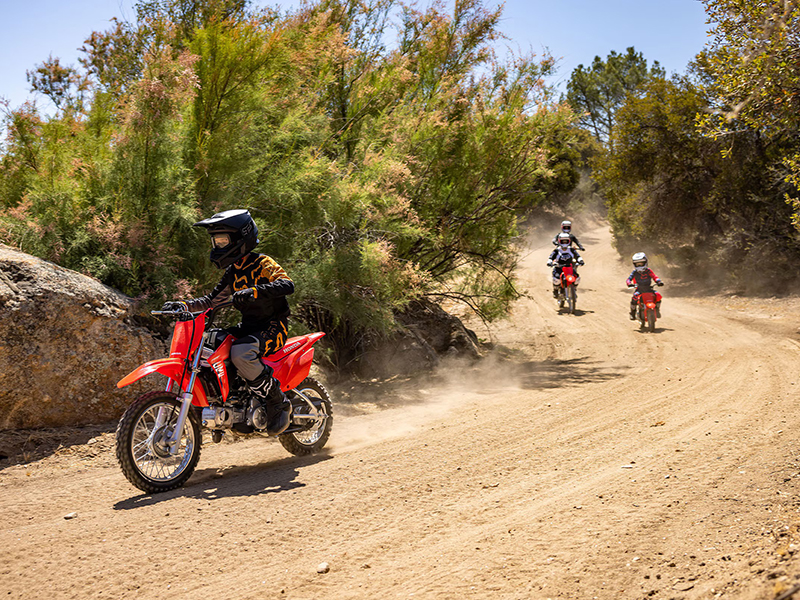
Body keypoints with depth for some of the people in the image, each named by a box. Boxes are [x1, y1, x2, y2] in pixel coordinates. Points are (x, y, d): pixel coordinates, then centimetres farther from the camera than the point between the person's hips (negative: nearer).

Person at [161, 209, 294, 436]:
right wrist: (184, 305, 6)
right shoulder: (232, 272, 17)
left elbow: (288, 284, -25)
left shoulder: (262, 263, -8)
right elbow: (212, 300, 22)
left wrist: (255, 291, -39)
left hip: (273, 326, -8)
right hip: (248, 327, 9)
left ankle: (278, 403, -22)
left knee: (240, 353, -37)